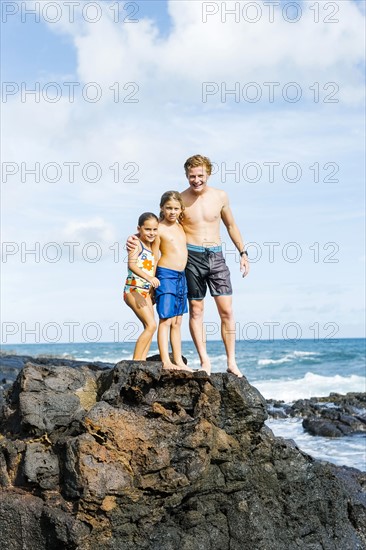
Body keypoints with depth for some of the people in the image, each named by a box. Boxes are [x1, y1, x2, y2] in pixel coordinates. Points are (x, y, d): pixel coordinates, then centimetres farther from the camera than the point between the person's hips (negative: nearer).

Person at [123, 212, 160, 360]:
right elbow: (132, 264, -24)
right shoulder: (135, 242, -10)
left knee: (149, 327, 6)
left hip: (146, 291, 9)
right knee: (151, 325, -15)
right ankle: (135, 362, -13)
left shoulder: (151, 245, 14)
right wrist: (149, 278, -36)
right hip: (134, 289, -9)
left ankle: (142, 362, 6)